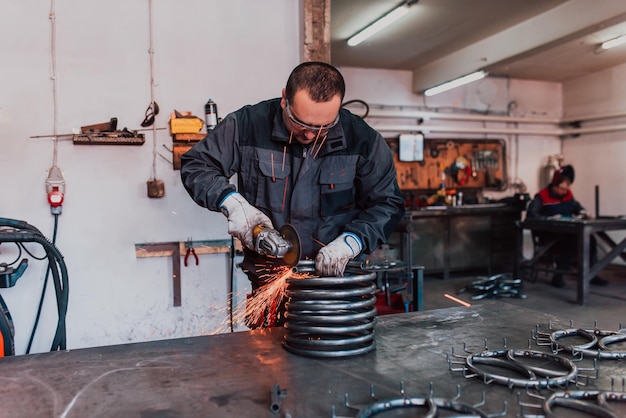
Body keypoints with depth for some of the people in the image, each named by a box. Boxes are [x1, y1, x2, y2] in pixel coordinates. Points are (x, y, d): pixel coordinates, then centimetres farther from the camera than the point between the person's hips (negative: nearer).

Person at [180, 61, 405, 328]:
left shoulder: (362, 139, -10)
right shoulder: (249, 124, -11)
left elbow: (387, 204, -3)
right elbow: (195, 165, -1)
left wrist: (350, 242, -20)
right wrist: (232, 202, -19)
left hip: (337, 276, 1)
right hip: (268, 278, 0)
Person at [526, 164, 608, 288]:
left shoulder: (568, 194, 9)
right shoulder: (542, 197, -12)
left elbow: (577, 206, 25)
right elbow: (531, 216, -23)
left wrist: (582, 213, 2)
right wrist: (550, 219, -32)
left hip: (568, 232, 6)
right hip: (549, 235, -6)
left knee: (589, 239, -17)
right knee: (570, 242, -32)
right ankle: (558, 276, -22)